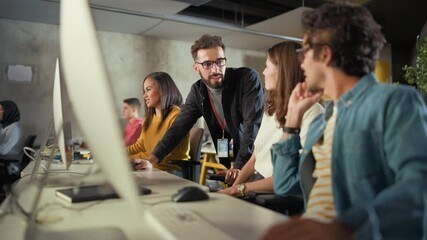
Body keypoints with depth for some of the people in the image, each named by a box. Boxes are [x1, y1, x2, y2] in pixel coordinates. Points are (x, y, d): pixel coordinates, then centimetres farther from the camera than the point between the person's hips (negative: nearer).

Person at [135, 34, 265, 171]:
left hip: (256, 159, -3)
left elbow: (253, 124, -23)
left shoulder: (248, 78, -16)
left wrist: (239, 167, -31)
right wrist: (152, 160, -10)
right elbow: (179, 127, -1)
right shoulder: (198, 91, -2)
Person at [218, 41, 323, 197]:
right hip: (255, 182, 7)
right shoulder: (272, 108, 15)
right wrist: (234, 188, -2)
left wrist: (242, 188, -14)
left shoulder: (311, 112, -10)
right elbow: (254, 159, 13)